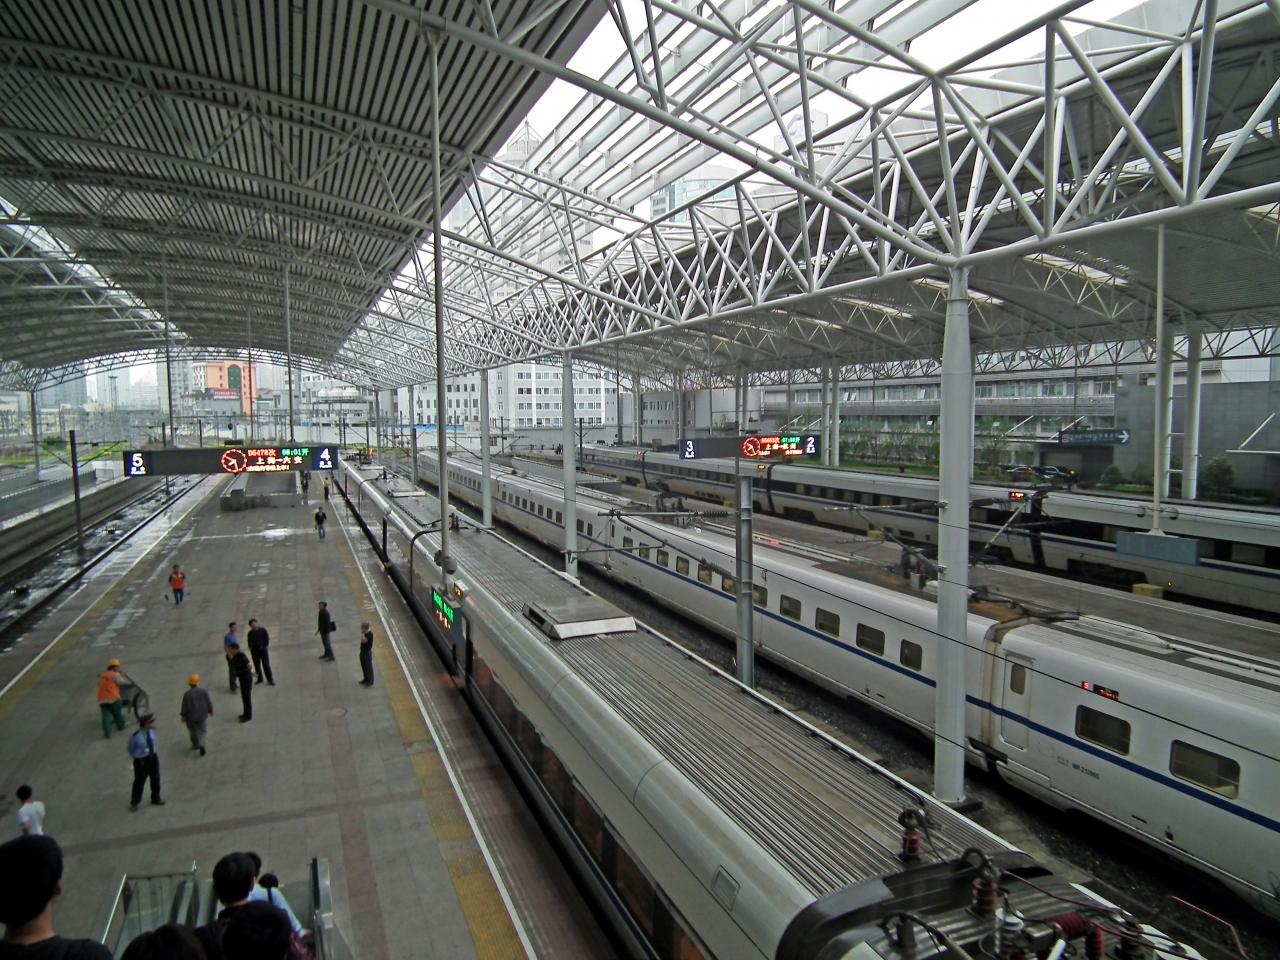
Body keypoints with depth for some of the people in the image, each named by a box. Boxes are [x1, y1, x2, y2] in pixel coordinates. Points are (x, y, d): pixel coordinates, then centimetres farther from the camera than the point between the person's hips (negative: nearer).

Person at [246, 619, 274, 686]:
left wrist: (265, 646, -5)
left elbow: (267, 639, 1)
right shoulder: (250, 633, 2)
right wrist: (251, 649, 0)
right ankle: (260, 679, 21)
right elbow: (249, 642, 8)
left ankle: (270, 680, 2)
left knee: (266, 665, -2)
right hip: (254, 651, 2)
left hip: (263, 650, -2)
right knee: (257, 665, 8)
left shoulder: (263, 630, -4)